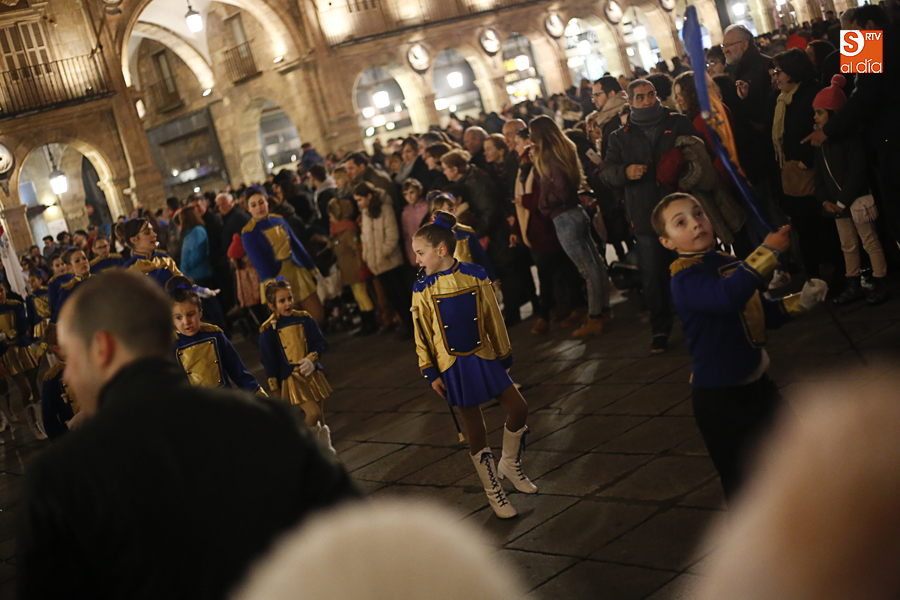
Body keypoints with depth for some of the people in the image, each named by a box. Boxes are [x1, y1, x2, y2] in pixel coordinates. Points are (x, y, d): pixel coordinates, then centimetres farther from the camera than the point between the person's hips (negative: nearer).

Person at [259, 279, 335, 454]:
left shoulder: (304, 319, 4)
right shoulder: (267, 330, -6)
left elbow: (319, 343, 6)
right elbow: (268, 361, -2)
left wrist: (312, 358, -13)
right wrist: (274, 387, -2)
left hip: (312, 373, 4)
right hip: (291, 378, -4)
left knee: (321, 414, 10)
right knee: (313, 413, -18)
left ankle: (325, 446, 31)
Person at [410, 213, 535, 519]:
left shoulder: (475, 276, -5)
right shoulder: (423, 290, -7)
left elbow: (493, 318, 3)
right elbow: (422, 334, -1)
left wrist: (503, 354, 9)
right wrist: (430, 373, -3)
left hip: (483, 357, 2)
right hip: (454, 366, -1)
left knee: (518, 408, -2)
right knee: (475, 428, 4)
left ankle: (510, 464, 25)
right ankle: (493, 492, 20)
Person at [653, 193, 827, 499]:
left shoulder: (729, 264, 4)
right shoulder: (684, 279, -22)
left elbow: (763, 312, 17)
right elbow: (728, 297, -43)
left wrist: (800, 301, 1)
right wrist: (768, 251, -36)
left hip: (756, 381, 8)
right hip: (719, 397, -8)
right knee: (741, 486, 4)